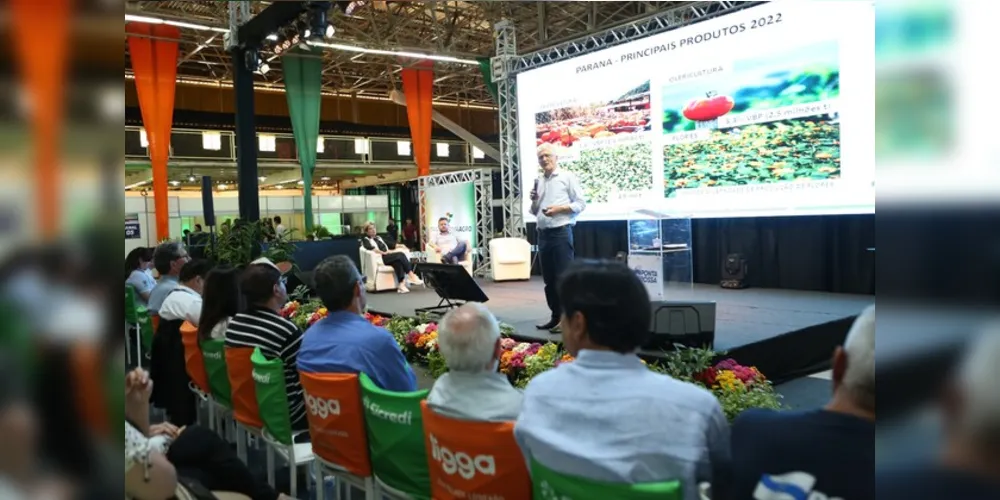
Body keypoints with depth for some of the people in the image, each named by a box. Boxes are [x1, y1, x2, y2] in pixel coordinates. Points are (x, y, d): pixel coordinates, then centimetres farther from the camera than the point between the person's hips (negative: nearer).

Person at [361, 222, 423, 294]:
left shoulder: (378, 238, 33)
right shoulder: (365, 240, 10)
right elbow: (370, 248, -10)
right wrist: (383, 252, -18)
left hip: (387, 256, 6)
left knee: (397, 262, -30)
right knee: (400, 255, -26)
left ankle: (401, 284, -44)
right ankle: (412, 277, -31)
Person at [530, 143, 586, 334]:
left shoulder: (567, 177, 0)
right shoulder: (539, 182, 16)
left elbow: (581, 203, -6)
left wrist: (559, 208, -16)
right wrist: (534, 200, 1)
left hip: (561, 232, -6)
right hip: (543, 233, 6)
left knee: (564, 277, -7)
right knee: (549, 278, 9)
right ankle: (556, 316, 18)